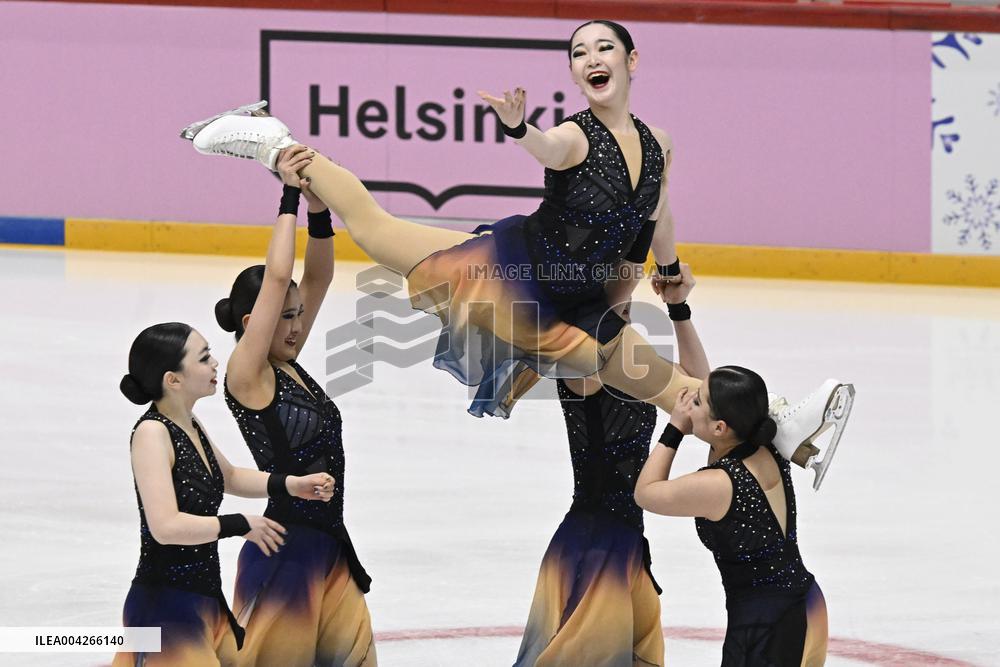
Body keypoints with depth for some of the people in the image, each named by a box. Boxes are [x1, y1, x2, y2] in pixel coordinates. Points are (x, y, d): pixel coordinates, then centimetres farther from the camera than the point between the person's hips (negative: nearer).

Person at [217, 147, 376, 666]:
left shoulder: (287, 367, 9)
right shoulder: (246, 374, -12)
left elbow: (318, 277, 8)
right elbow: (276, 278, -20)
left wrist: (319, 208, -6)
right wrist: (290, 198, -15)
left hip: (328, 548, 9)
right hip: (283, 553, -9)